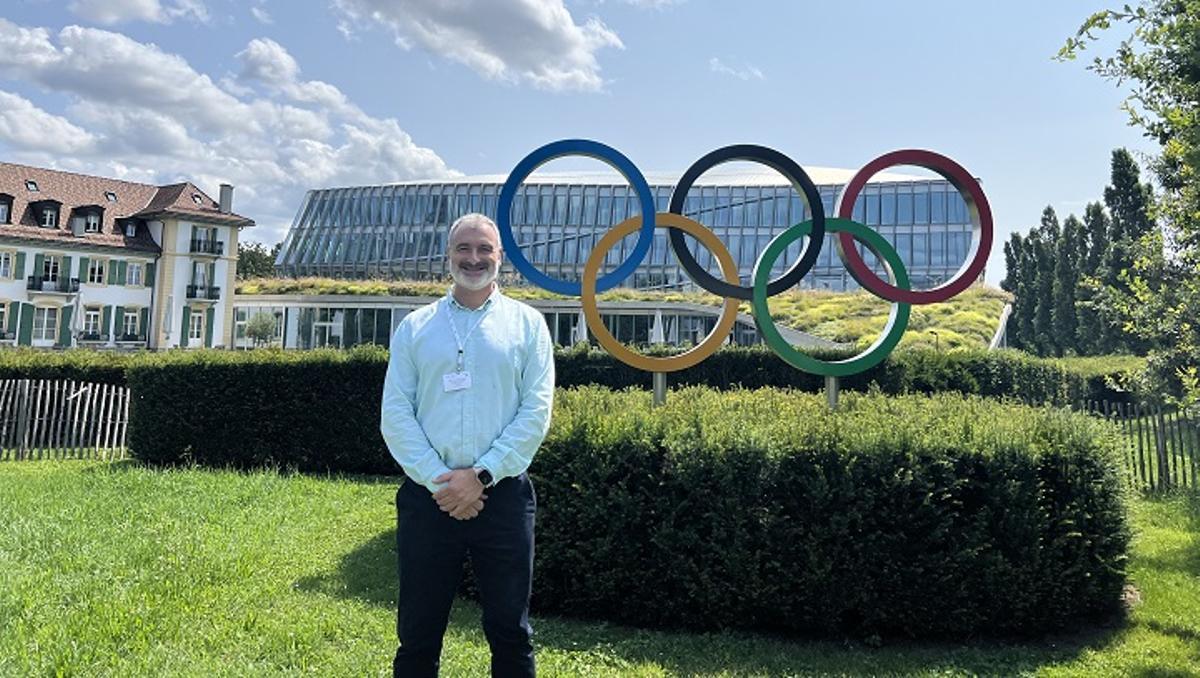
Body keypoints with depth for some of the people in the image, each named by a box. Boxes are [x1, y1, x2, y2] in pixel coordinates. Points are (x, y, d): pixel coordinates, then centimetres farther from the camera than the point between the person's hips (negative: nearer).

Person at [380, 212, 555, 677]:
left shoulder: (527, 323, 4)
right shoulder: (415, 327, 7)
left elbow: (536, 412, -4)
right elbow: (395, 415, 0)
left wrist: (482, 475, -13)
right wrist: (438, 481, -11)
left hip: (503, 496, -1)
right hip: (427, 496, 1)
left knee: (510, 631, 10)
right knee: (418, 633, 12)